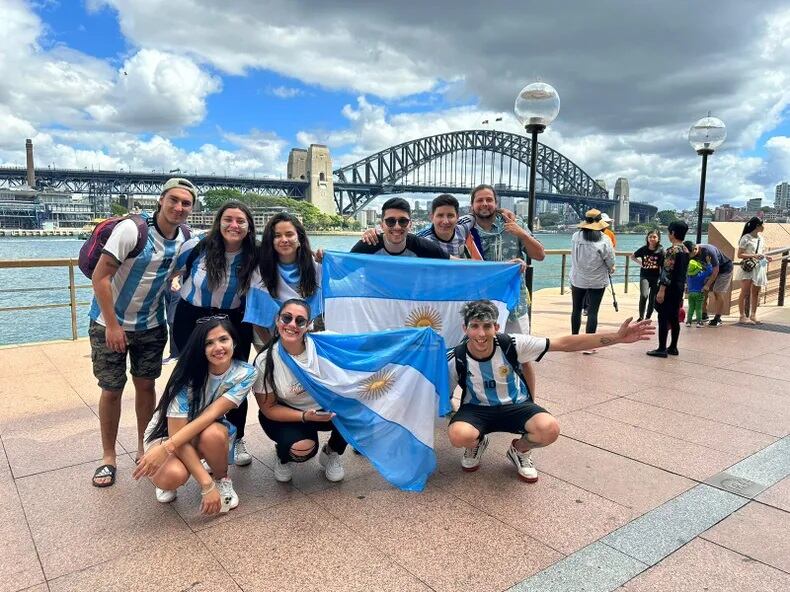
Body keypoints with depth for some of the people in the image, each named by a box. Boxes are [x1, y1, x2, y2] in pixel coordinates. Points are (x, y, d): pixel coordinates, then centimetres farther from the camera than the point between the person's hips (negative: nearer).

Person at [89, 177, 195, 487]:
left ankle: (144, 448, 27)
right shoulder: (131, 229, -21)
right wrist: (112, 326, -19)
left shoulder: (185, 240, -4)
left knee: (146, 385, 10)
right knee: (111, 389, 3)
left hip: (151, 325, 4)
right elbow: (100, 277, -20)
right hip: (110, 324, -4)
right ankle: (108, 458, 20)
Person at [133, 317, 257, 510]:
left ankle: (222, 480, -4)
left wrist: (166, 448, -39)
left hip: (212, 431, 2)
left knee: (212, 434, -36)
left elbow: (210, 415, -29)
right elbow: (176, 433, -30)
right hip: (168, 432, -2)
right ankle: (166, 479, 4)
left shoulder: (246, 373, -21)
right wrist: (206, 484, -34)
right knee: (173, 476, -35)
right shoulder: (187, 375, -28)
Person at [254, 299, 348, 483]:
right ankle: (284, 455, 9)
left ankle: (331, 453, 6)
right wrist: (306, 416, -25)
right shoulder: (264, 361, -20)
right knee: (302, 448, -30)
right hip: (284, 414, -2)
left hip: (326, 409, 2)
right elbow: (269, 408, -12)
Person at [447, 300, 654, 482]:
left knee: (549, 428, -31)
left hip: (516, 406, 1)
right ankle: (477, 444, 6)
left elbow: (564, 344, -20)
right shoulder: (456, 360, -21)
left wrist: (617, 337, -25)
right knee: (458, 435, -34)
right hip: (477, 409, 0)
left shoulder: (511, 344, -21)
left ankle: (519, 450, 5)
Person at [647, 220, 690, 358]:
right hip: (680, 288, 9)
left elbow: (667, 272, -21)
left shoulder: (672, 250, -16)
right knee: (674, 318, 13)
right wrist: (682, 289, 21)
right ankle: (673, 347, 19)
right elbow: (684, 272, 16)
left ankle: (662, 349, -2)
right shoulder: (686, 251, 11)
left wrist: (661, 290, -20)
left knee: (663, 318, -4)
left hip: (669, 288, -9)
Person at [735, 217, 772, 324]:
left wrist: (765, 257, 4)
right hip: (748, 268, -7)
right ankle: (743, 316, -5)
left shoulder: (761, 238, 14)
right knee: (745, 292, -7)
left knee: (756, 292, 9)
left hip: (759, 268, 7)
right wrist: (753, 256, -21)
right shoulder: (746, 238, -8)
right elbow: (739, 255, -10)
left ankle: (753, 315, 16)